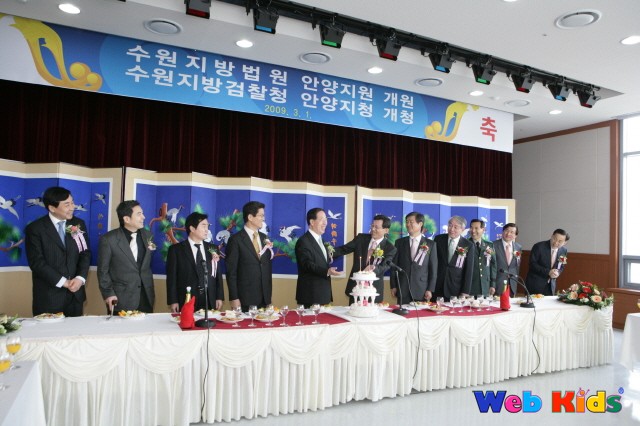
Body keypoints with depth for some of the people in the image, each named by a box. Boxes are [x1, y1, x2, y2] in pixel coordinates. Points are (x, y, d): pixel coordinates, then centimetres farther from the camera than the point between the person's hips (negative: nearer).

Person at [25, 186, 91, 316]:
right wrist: (63, 282, -14)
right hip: (49, 296, -3)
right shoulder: (34, 229, -6)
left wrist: (80, 278, -10)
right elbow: (37, 262, -11)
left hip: (75, 294, 4)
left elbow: (85, 254, 6)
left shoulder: (79, 224, 6)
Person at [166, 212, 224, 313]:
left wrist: (219, 297, 7)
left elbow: (218, 274, 12)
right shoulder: (176, 249, 1)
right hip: (186, 303, -3)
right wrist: (173, 301, -5)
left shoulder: (213, 249, 10)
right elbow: (172, 277, -1)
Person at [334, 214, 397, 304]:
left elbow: (385, 267, -14)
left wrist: (374, 268, -35)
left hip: (374, 289, -2)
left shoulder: (390, 248, -5)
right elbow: (344, 249, 2)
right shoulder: (361, 238, 2)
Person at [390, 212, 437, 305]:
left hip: (421, 291, -1)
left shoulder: (430, 244, 3)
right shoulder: (399, 242, 7)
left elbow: (433, 269, 3)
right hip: (402, 290, 1)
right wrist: (393, 286, 1)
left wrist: (430, 289, -3)